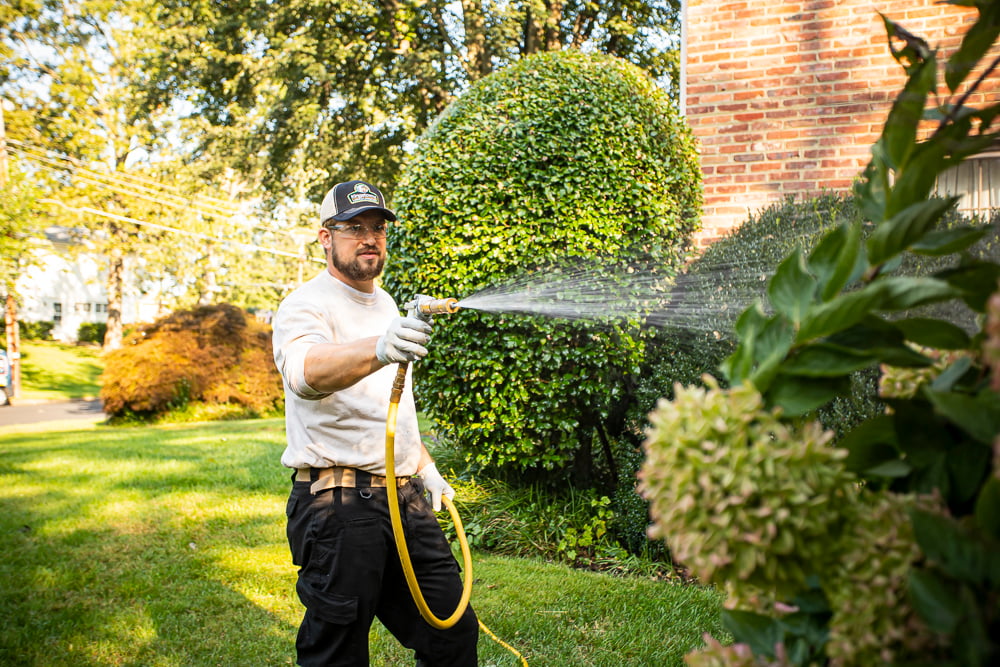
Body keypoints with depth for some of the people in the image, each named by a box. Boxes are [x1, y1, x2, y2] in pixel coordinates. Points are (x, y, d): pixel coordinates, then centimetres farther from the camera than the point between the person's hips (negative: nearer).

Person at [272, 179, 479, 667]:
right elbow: (307, 372, -34)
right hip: (338, 503, -7)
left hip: (404, 498, 8)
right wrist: (378, 349, -52)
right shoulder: (306, 306, -9)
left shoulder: (387, 305, 17)